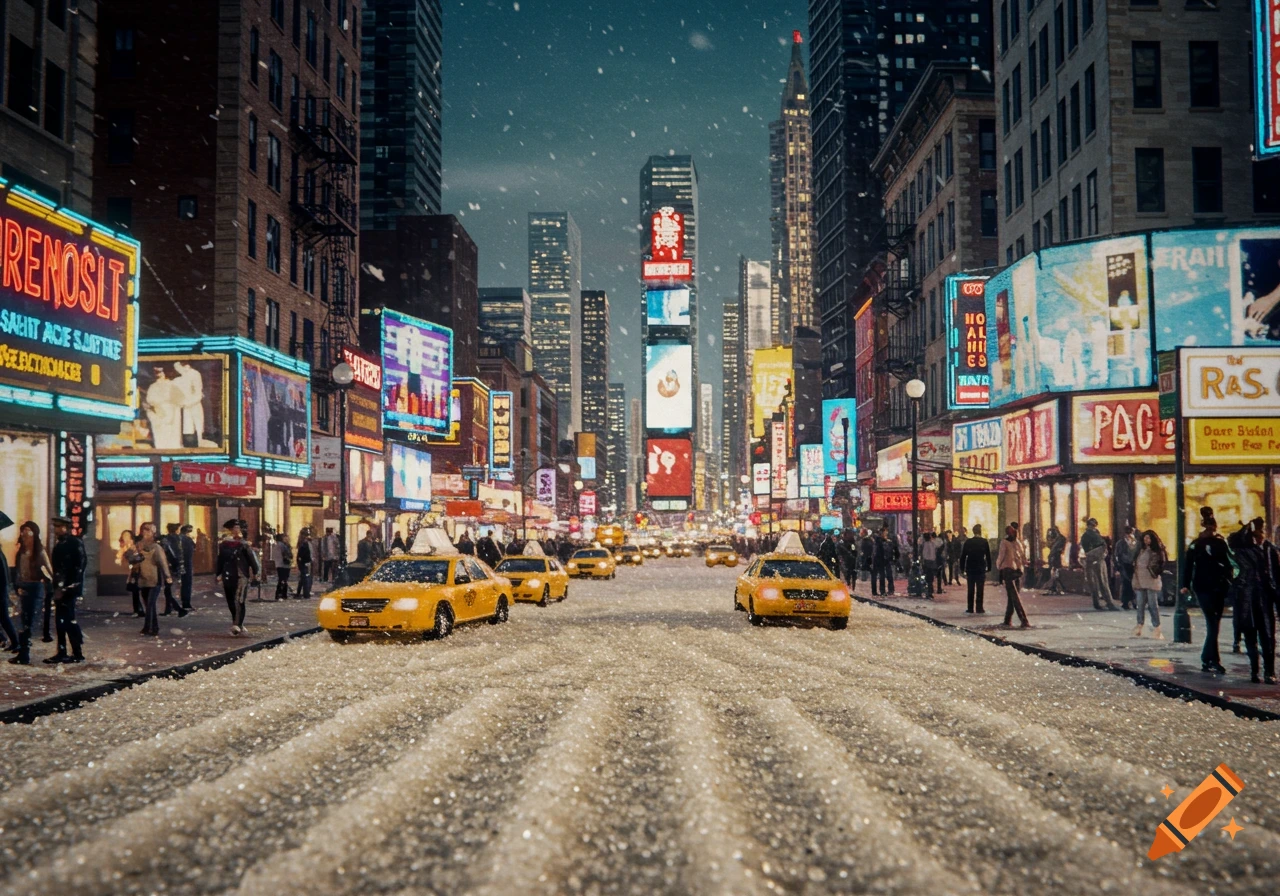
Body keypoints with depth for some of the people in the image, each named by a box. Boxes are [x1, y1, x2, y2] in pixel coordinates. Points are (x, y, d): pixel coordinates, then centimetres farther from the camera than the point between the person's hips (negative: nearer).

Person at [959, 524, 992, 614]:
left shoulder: (968, 542, -2)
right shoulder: (984, 542, -5)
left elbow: (963, 556, 0)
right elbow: (988, 556, -4)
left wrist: (962, 568, 6)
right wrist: (989, 568, 4)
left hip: (970, 569, 2)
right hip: (981, 569, -2)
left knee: (971, 590, 9)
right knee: (980, 590, 2)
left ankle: (970, 608, 9)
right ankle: (979, 609, -1)